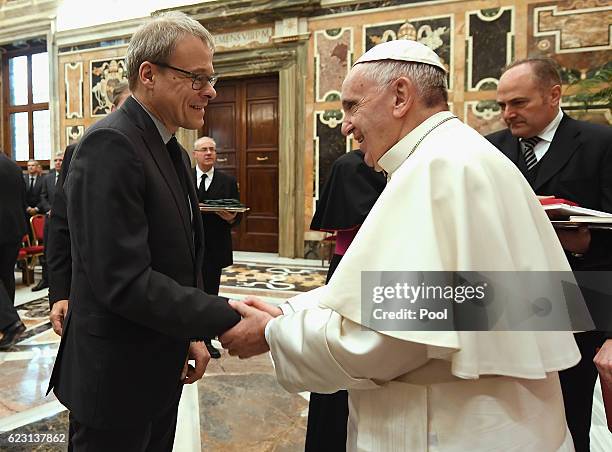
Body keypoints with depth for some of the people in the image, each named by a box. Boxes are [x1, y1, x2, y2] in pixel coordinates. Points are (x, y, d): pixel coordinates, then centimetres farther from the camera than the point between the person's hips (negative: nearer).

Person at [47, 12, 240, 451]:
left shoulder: (174, 152, 8)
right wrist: (227, 318, -28)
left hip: (160, 369, 9)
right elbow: (123, 281, -28)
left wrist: (191, 335, 5)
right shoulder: (111, 144, -21)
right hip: (116, 375, -8)